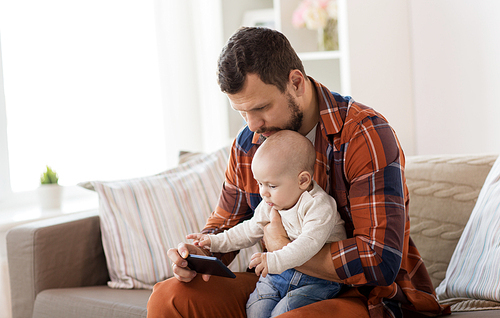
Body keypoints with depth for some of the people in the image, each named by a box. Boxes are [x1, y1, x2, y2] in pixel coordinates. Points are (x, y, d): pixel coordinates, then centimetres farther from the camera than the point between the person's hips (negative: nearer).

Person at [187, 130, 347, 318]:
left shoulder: (319, 205, -21)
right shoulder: (270, 205, 5)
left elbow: (309, 242, -34)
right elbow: (250, 231, 19)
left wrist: (275, 260, -46)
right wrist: (216, 242, 11)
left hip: (318, 278, -7)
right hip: (279, 273, 7)